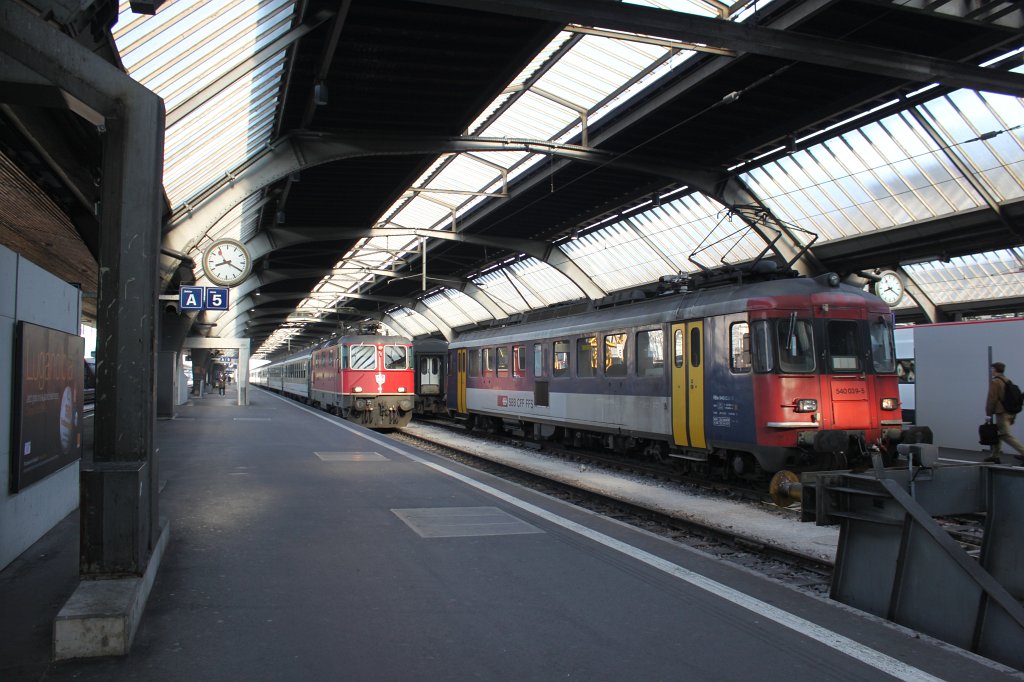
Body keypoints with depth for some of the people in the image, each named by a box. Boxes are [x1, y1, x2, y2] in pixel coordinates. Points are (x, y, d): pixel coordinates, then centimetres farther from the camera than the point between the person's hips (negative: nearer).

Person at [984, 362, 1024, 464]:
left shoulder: (995, 381, -12)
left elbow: (992, 398, -16)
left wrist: (988, 412, -6)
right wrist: (1013, 416, 20)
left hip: (1001, 413, -9)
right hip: (1010, 413, 9)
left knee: (1006, 436, -8)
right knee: (998, 433, 17)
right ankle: (995, 456, 22)